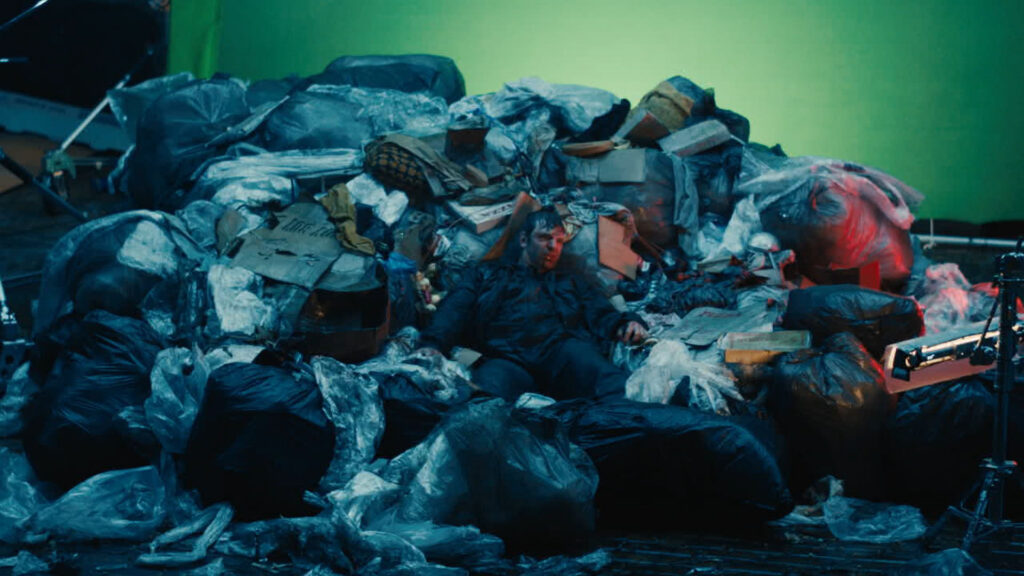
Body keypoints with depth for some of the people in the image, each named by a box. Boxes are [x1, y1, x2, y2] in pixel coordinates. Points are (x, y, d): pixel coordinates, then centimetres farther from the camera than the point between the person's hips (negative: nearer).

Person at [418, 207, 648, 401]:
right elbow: (454, 311, 18)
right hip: (505, 357, 0)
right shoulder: (486, 275, 34)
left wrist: (626, 324, -1)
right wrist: (433, 345, -5)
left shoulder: (571, 282, 40)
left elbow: (602, 317, 25)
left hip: (560, 348, 0)